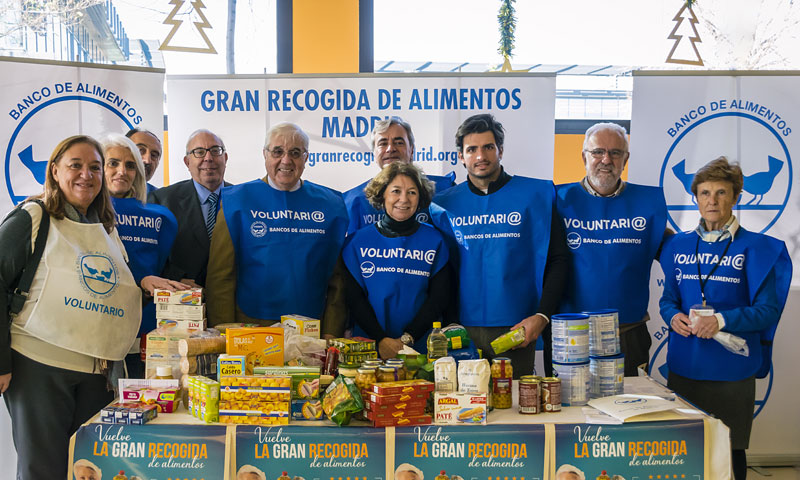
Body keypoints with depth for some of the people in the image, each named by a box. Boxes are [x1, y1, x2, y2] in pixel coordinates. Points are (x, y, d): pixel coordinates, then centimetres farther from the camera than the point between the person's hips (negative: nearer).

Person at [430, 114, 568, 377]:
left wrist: (542, 316, -9)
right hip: (461, 330, 2)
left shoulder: (535, 195, 1)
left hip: (517, 329, -1)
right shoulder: (445, 203, 6)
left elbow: (558, 259, 0)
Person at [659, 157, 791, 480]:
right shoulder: (679, 246, 8)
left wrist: (722, 320, -23)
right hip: (683, 366, 3)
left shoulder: (755, 248, -4)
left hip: (731, 369, -3)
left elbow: (767, 309, -9)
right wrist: (673, 316, -10)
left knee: (730, 451, 7)